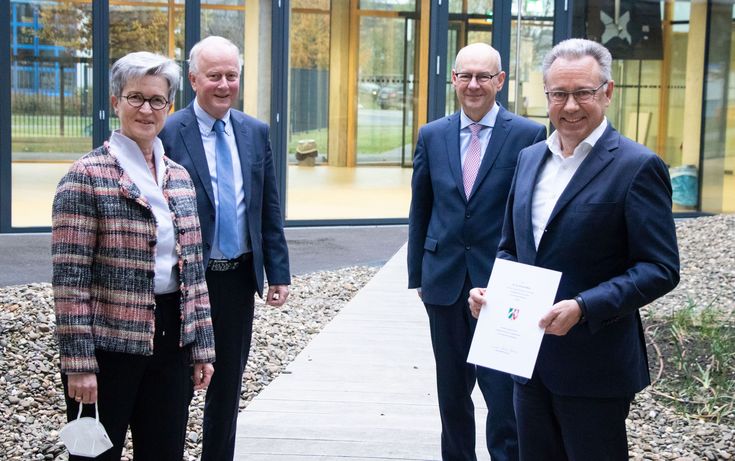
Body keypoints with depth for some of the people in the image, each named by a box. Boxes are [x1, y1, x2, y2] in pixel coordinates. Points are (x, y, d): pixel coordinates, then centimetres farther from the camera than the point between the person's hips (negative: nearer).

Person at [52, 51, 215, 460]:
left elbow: (193, 269, 12)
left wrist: (202, 345, 9)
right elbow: (70, 277, -12)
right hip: (109, 342, -5)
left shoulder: (179, 177, 10)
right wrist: (78, 362, -15)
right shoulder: (87, 176, -8)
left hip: (171, 340, 6)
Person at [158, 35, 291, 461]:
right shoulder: (168, 134, -9)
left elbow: (270, 210, 8)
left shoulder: (256, 133, 6)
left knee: (229, 384, 15)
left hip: (240, 278, 5)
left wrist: (279, 273, 4)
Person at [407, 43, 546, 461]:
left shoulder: (529, 135, -5)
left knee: (503, 391, -4)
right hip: (445, 280, 4)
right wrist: (417, 274, 8)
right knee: (452, 390, 15)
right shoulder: (432, 135, 6)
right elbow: (420, 210, 10)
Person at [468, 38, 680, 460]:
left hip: (594, 366, -6)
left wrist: (583, 307, -26)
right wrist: (491, 290, -1)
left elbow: (660, 269, -15)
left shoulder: (637, 166, -12)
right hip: (530, 360, 6)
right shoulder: (530, 158, 10)